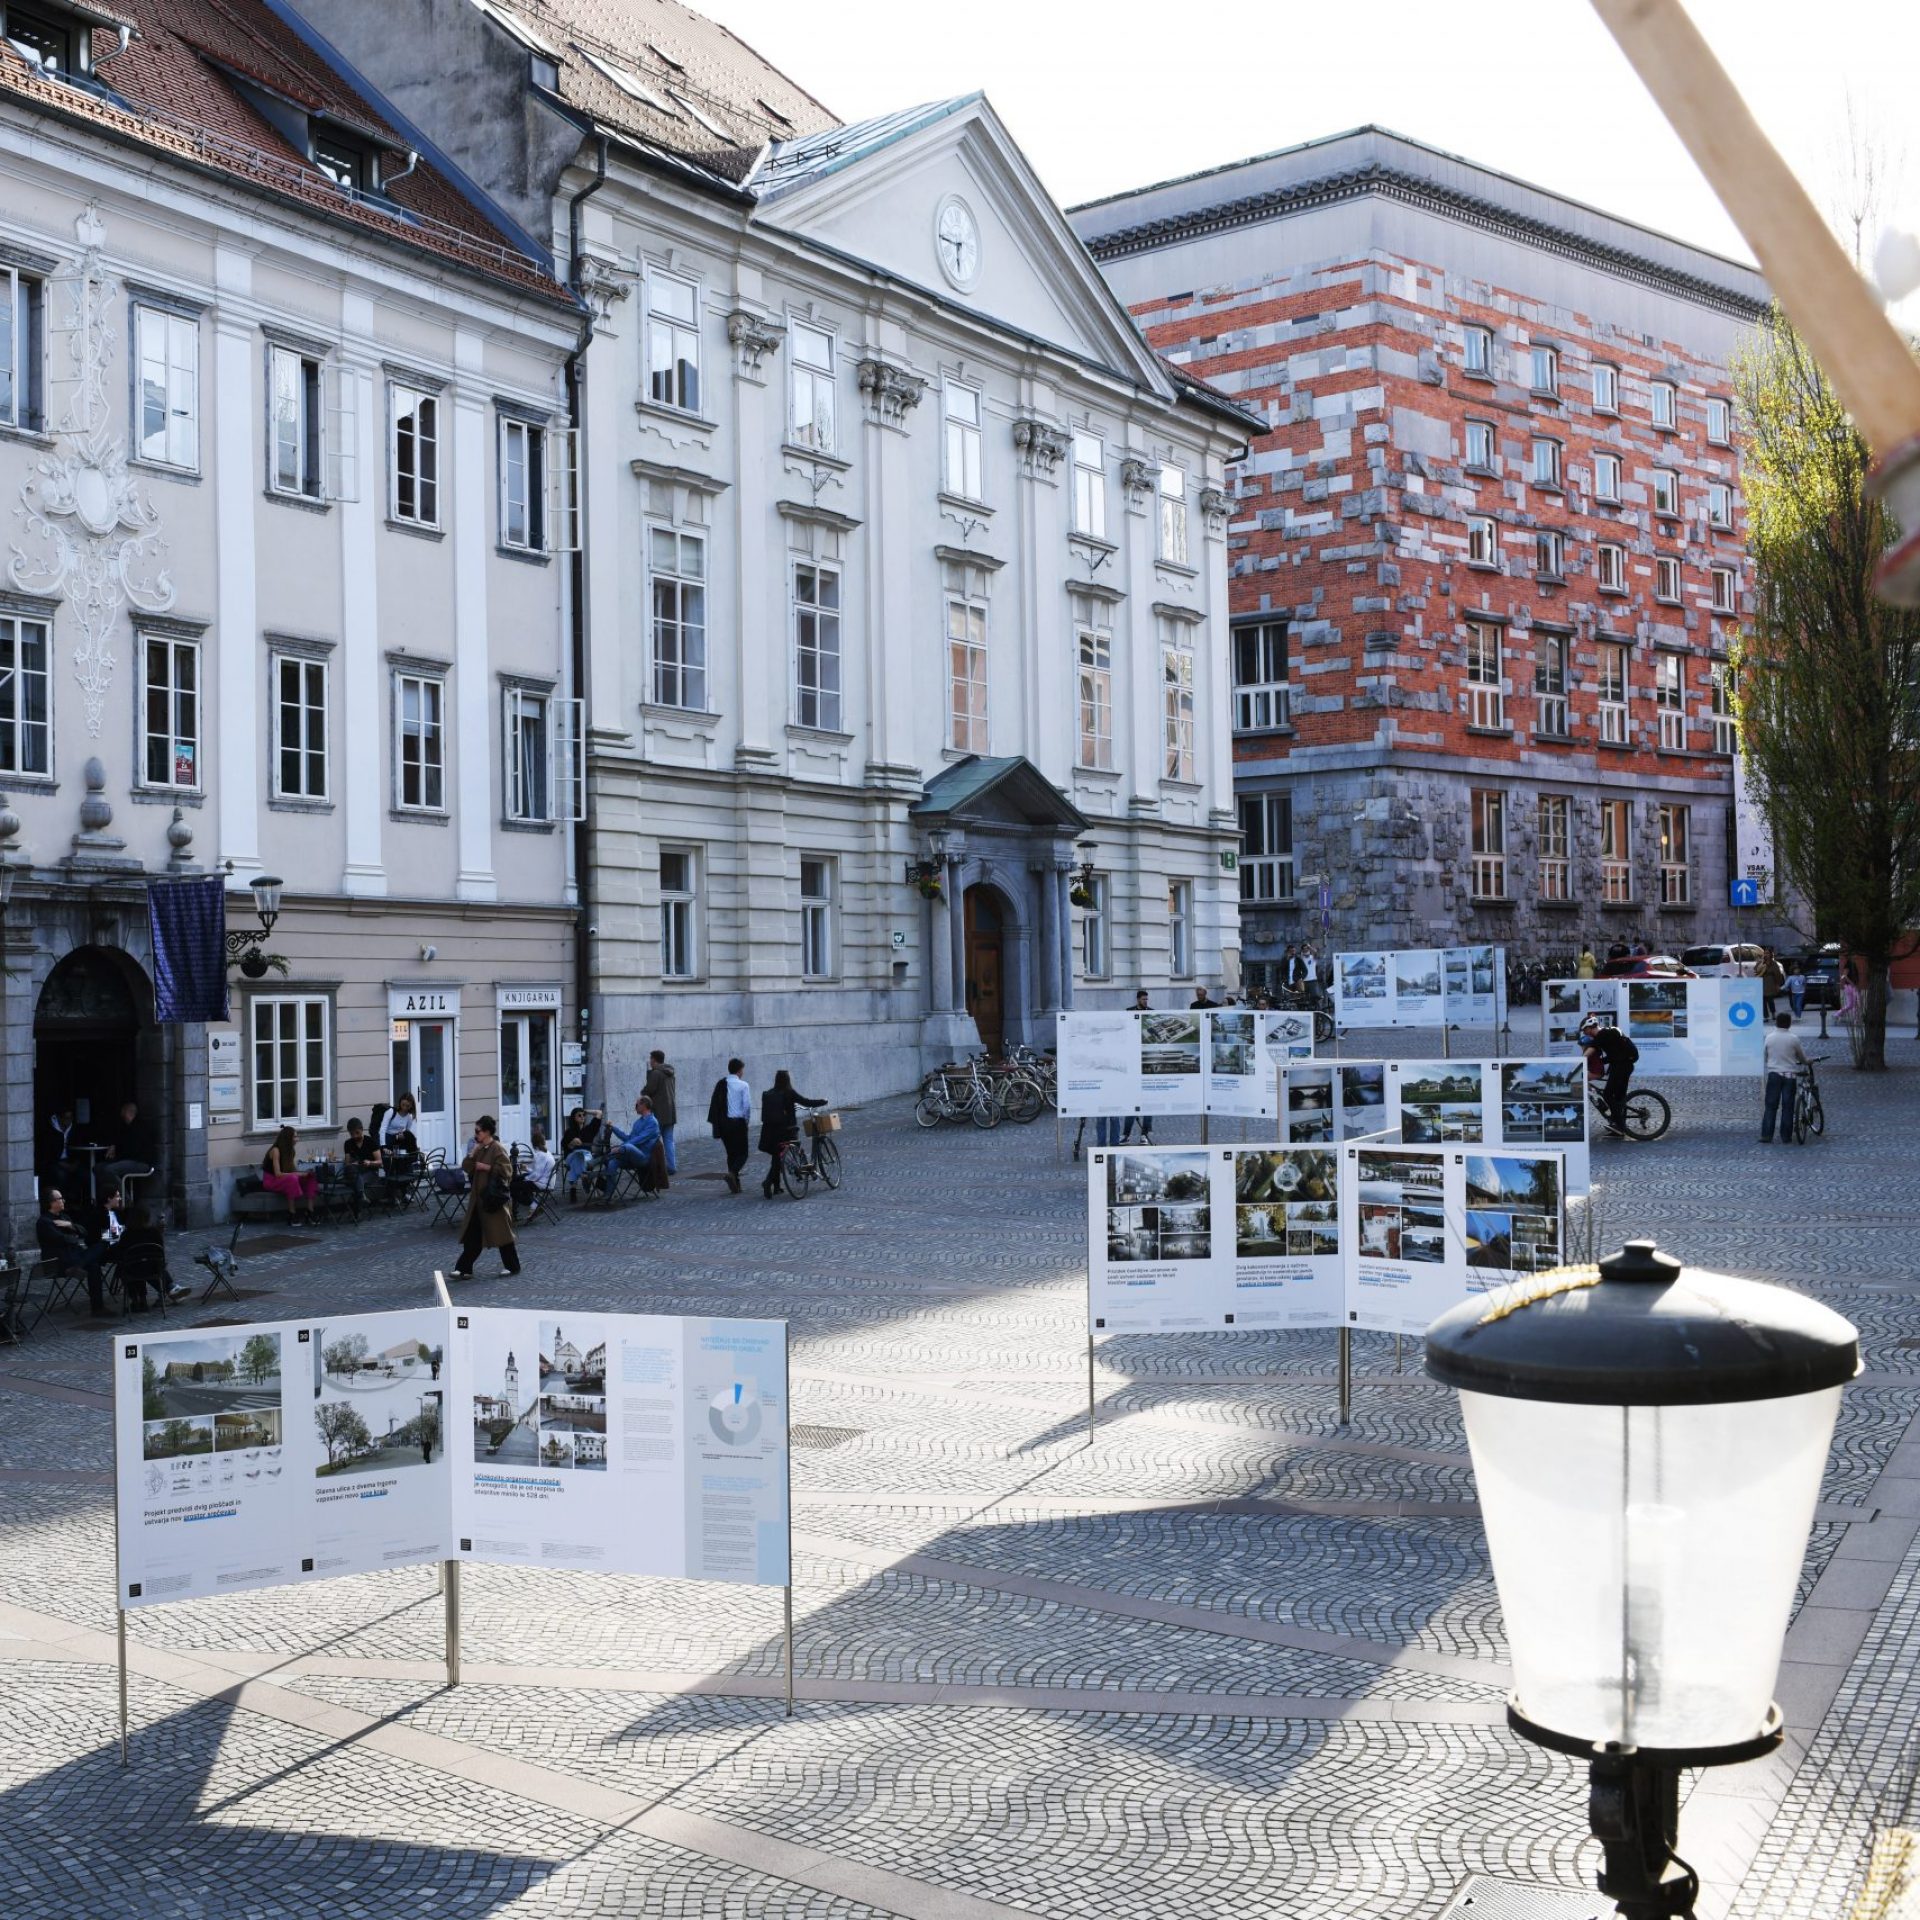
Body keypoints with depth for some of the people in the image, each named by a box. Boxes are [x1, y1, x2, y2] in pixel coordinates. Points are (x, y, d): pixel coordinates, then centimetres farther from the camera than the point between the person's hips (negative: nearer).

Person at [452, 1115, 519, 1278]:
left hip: (494, 1197, -8)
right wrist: (472, 1153, -5)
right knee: (472, 1235, 5)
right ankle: (464, 1269, 5)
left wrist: (486, 1167, -19)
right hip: (478, 1197, 8)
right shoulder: (479, 1149, 12)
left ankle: (513, 1266, 14)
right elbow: (466, 1168, 9)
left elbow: (506, 1170, -21)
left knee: (501, 1232, 2)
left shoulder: (497, 1149, -13)